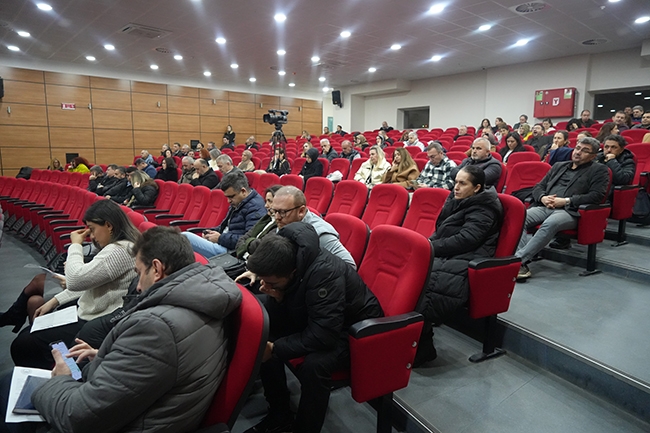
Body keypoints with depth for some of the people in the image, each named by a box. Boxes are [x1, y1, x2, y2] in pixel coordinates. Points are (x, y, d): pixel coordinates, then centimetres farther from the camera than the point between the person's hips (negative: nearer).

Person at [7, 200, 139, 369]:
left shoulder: (119, 251, -26)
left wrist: (75, 245, -13)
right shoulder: (117, 246, 9)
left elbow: (76, 280, -27)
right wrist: (54, 301, 10)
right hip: (85, 310, 11)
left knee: (22, 345, -4)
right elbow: (87, 282, 15)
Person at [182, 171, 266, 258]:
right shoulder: (236, 204, 17)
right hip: (222, 244, 10)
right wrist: (212, 231, 9)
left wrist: (220, 238, -15)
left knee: (185, 237, -20)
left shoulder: (255, 208, -14)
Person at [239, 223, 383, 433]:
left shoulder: (324, 273, -35)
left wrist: (275, 348, -29)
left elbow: (323, 336, -35)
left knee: (314, 365, -33)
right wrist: (276, 298, -25)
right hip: (313, 319, 7)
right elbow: (276, 323, -5)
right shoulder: (281, 264, -12)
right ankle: (279, 416, 7)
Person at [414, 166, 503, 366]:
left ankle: (422, 347, -19)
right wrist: (428, 244, -1)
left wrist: (431, 247, -16)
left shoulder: (483, 209, -4)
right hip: (446, 256, 8)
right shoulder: (457, 200, 19)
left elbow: (464, 240, -16)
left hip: (464, 263, -8)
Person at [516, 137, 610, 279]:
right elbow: (538, 187, 24)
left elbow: (597, 196, -2)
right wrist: (542, 198, 0)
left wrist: (566, 201, -11)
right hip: (544, 207, 5)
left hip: (569, 211, -4)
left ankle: (518, 260, -38)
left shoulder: (599, 170, 13)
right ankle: (524, 260, -30)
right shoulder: (559, 166, 27)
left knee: (550, 223, -39)